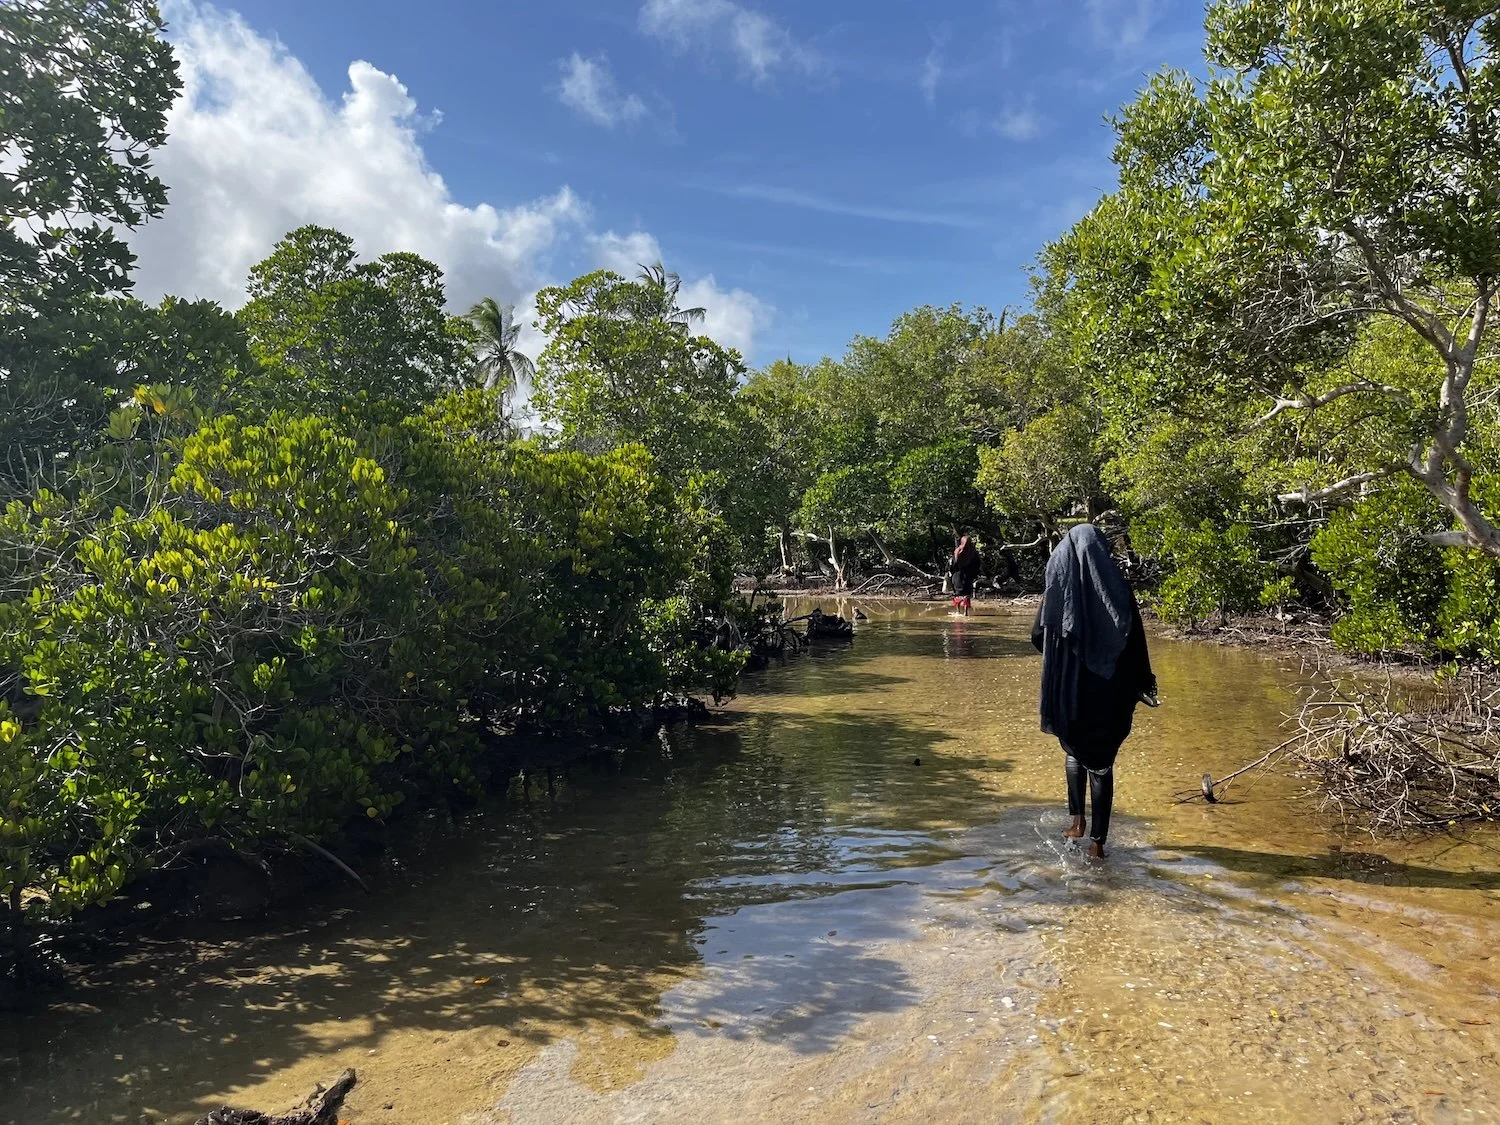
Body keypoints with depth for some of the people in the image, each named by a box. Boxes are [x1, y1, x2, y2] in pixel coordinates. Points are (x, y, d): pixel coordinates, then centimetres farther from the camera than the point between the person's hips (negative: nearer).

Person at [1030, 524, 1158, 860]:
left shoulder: (1059, 585, -4)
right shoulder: (1117, 586, -5)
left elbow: (1039, 636, 1)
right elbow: (1135, 643, -4)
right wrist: (1143, 685, 7)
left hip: (1068, 687, 0)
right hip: (1108, 690, 0)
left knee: (1075, 752, 25)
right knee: (1102, 762, 9)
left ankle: (1077, 820, 17)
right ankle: (1097, 841, 10)